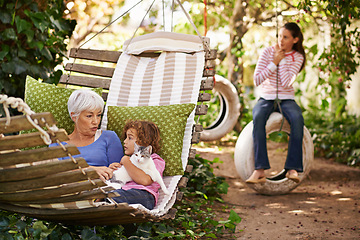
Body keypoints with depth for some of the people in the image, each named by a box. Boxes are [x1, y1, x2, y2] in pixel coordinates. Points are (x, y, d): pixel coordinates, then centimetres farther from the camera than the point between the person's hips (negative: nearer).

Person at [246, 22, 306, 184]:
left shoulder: (297, 57, 1)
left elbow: (286, 83, -14)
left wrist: (281, 59, -10)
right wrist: (275, 61, -10)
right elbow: (256, 80, -7)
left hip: (286, 99, 0)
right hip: (266, 98, 0)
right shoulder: (268, 52, 1)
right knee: (258, 117, -36)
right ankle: (260, 170, -41)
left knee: (297, 119, -35)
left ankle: (292, 168, -33)